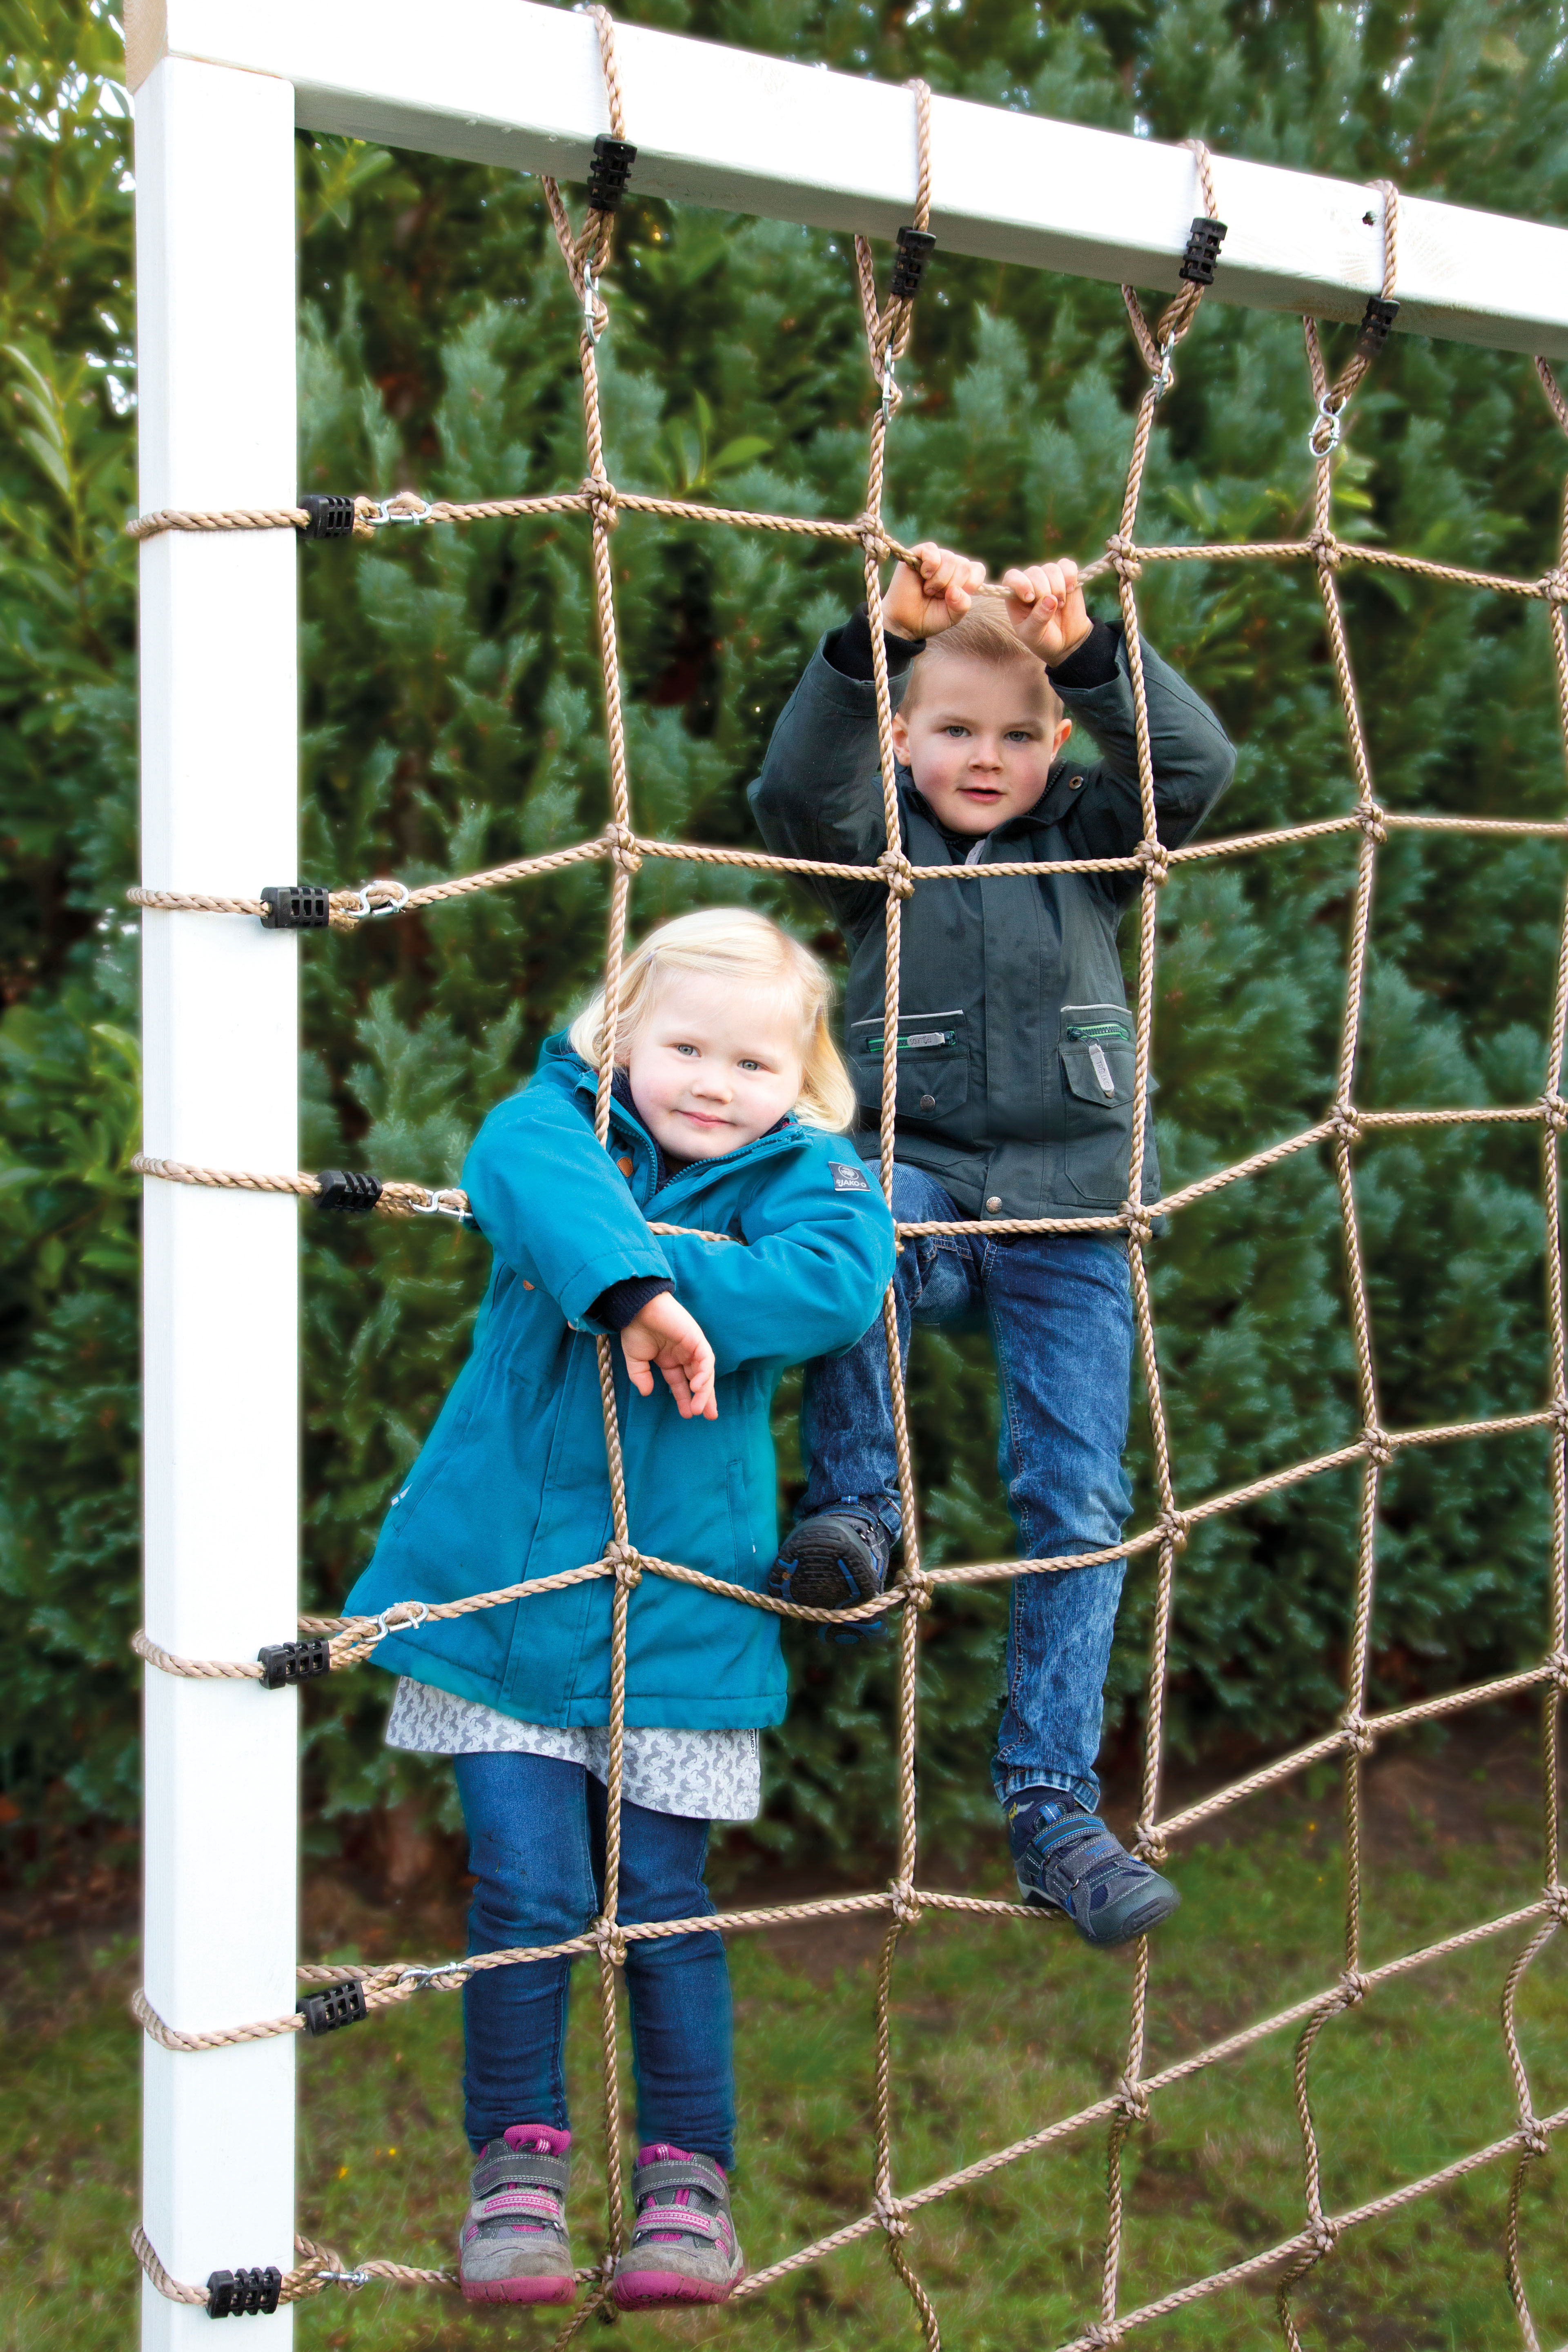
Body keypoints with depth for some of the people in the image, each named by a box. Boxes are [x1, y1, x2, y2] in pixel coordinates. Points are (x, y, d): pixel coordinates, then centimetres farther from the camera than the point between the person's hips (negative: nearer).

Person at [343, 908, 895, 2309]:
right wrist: (632, 1284, -45)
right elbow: (532, 1177, -28)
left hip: (680, 1603, 0)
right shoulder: (556, 1118, -2)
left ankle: (689, 2174, 27)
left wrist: (656, 1266, -27)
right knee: (528, 1892, 0)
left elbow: (838, 1284, -23)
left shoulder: (799, 1174, 0)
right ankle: (517, 2158, 21)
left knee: (664, 1902, 9)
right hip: (503, 1582, 0)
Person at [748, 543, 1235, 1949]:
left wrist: (1089, 649, -20)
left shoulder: (1089, 840, 11)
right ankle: (855, 1505, -25)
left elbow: (1195, 764, -7)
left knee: (1078, 1500, -5)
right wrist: (882, 639, -27)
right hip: (925, 1185, -1)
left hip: (1073, 1212, 1)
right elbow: (796, 789, -14)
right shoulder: (880, 848, 7)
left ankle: (1052, 1807, 4)